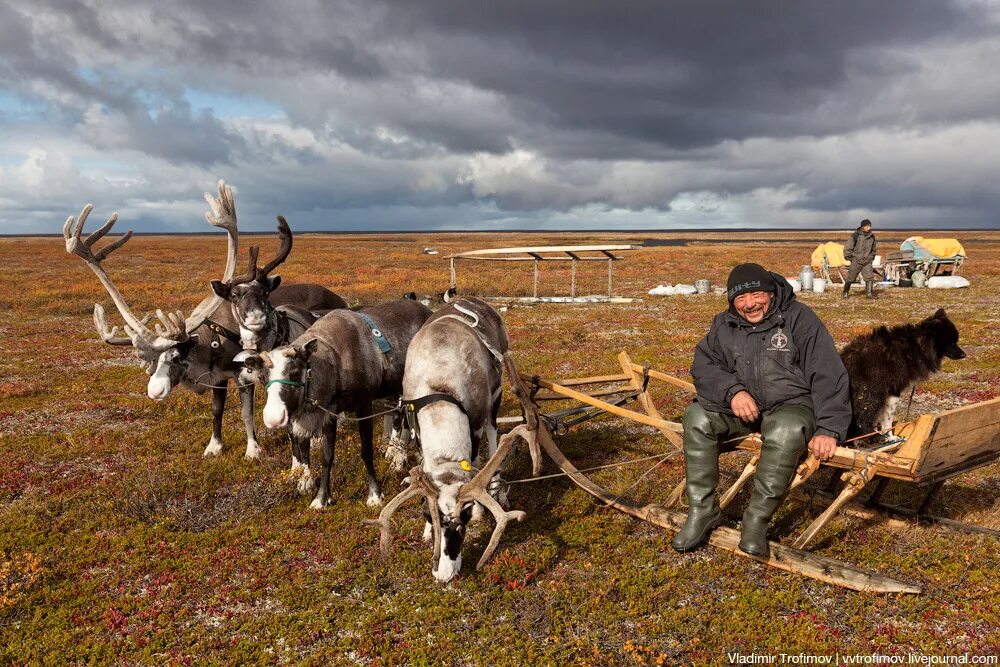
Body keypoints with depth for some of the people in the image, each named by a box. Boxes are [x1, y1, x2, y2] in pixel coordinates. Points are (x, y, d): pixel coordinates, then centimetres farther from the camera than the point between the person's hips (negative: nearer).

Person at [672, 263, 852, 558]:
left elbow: (828, 375, -13)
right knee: (697, 416, -20)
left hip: (791, 404, -4)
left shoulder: (800, 320, -7)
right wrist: (732, 390, -23)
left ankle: (757, 519, -25)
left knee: (786, 432, -38)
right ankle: (702, 510, -13)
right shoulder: (724, 325, 6)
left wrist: (829, 429, -23)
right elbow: (704, 365, -1)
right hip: (741, 405, 4)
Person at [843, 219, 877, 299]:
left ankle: (869, 293, -9)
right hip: (856, 261, -3)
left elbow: (873, 249, 22)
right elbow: (847, 248, -2)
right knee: (850, 278, 5)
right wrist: (849, 257, -2)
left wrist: (872, 257, 16)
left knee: (869, 277, -11)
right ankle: (845, 292, 22)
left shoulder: (872, 237, 6)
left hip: (867, 262, 3)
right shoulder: (855, 235, -8)